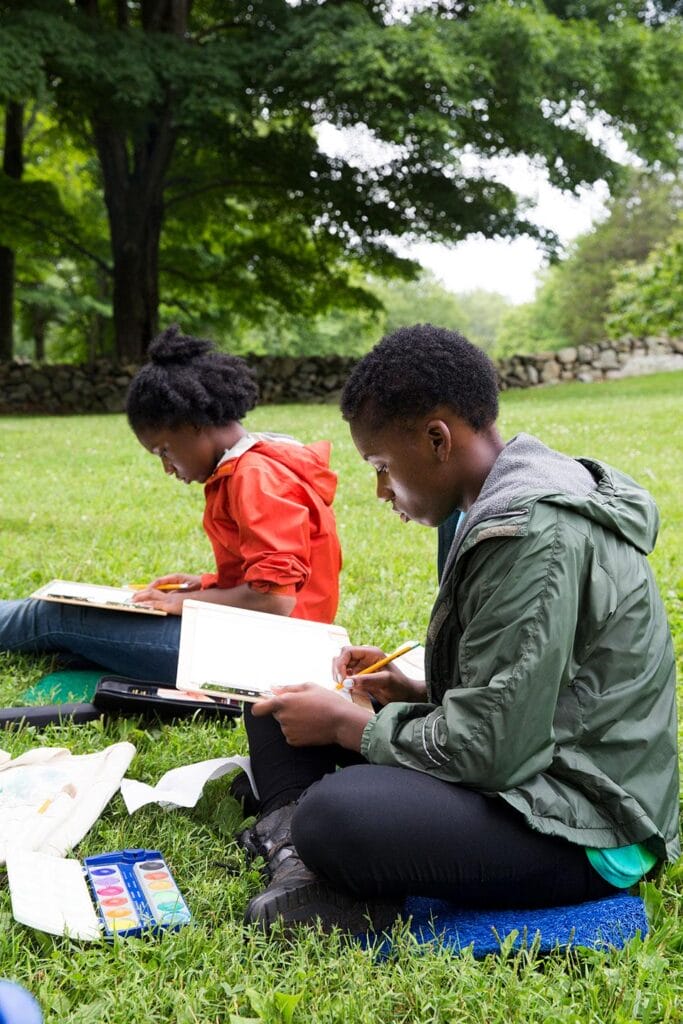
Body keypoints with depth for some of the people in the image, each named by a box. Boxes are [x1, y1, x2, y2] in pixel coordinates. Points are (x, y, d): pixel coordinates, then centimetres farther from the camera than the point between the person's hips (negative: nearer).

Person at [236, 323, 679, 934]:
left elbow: (488, 750, -24)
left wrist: (342, 724, -11)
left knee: (334, 815, -37)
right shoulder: (519, 503, 10)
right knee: (280, 707, 10)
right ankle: (299, 859, -9)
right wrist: (414, 691, 6)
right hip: (533, 765, 11)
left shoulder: (535, 535, -23)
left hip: (585, 830, -11)